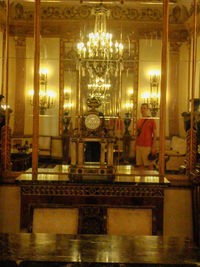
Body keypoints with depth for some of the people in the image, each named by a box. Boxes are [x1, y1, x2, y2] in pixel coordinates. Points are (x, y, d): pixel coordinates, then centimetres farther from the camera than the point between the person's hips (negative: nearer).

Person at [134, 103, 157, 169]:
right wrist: (135, 146, 12)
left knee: (150, 165, -3)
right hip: (138, 146, 5)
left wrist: (153, 147, -9)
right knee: (140, 165, 6)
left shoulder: (151, 120, -2)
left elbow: (155, 134, -3)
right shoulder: (139, 120, 14)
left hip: (147, 146, -5)